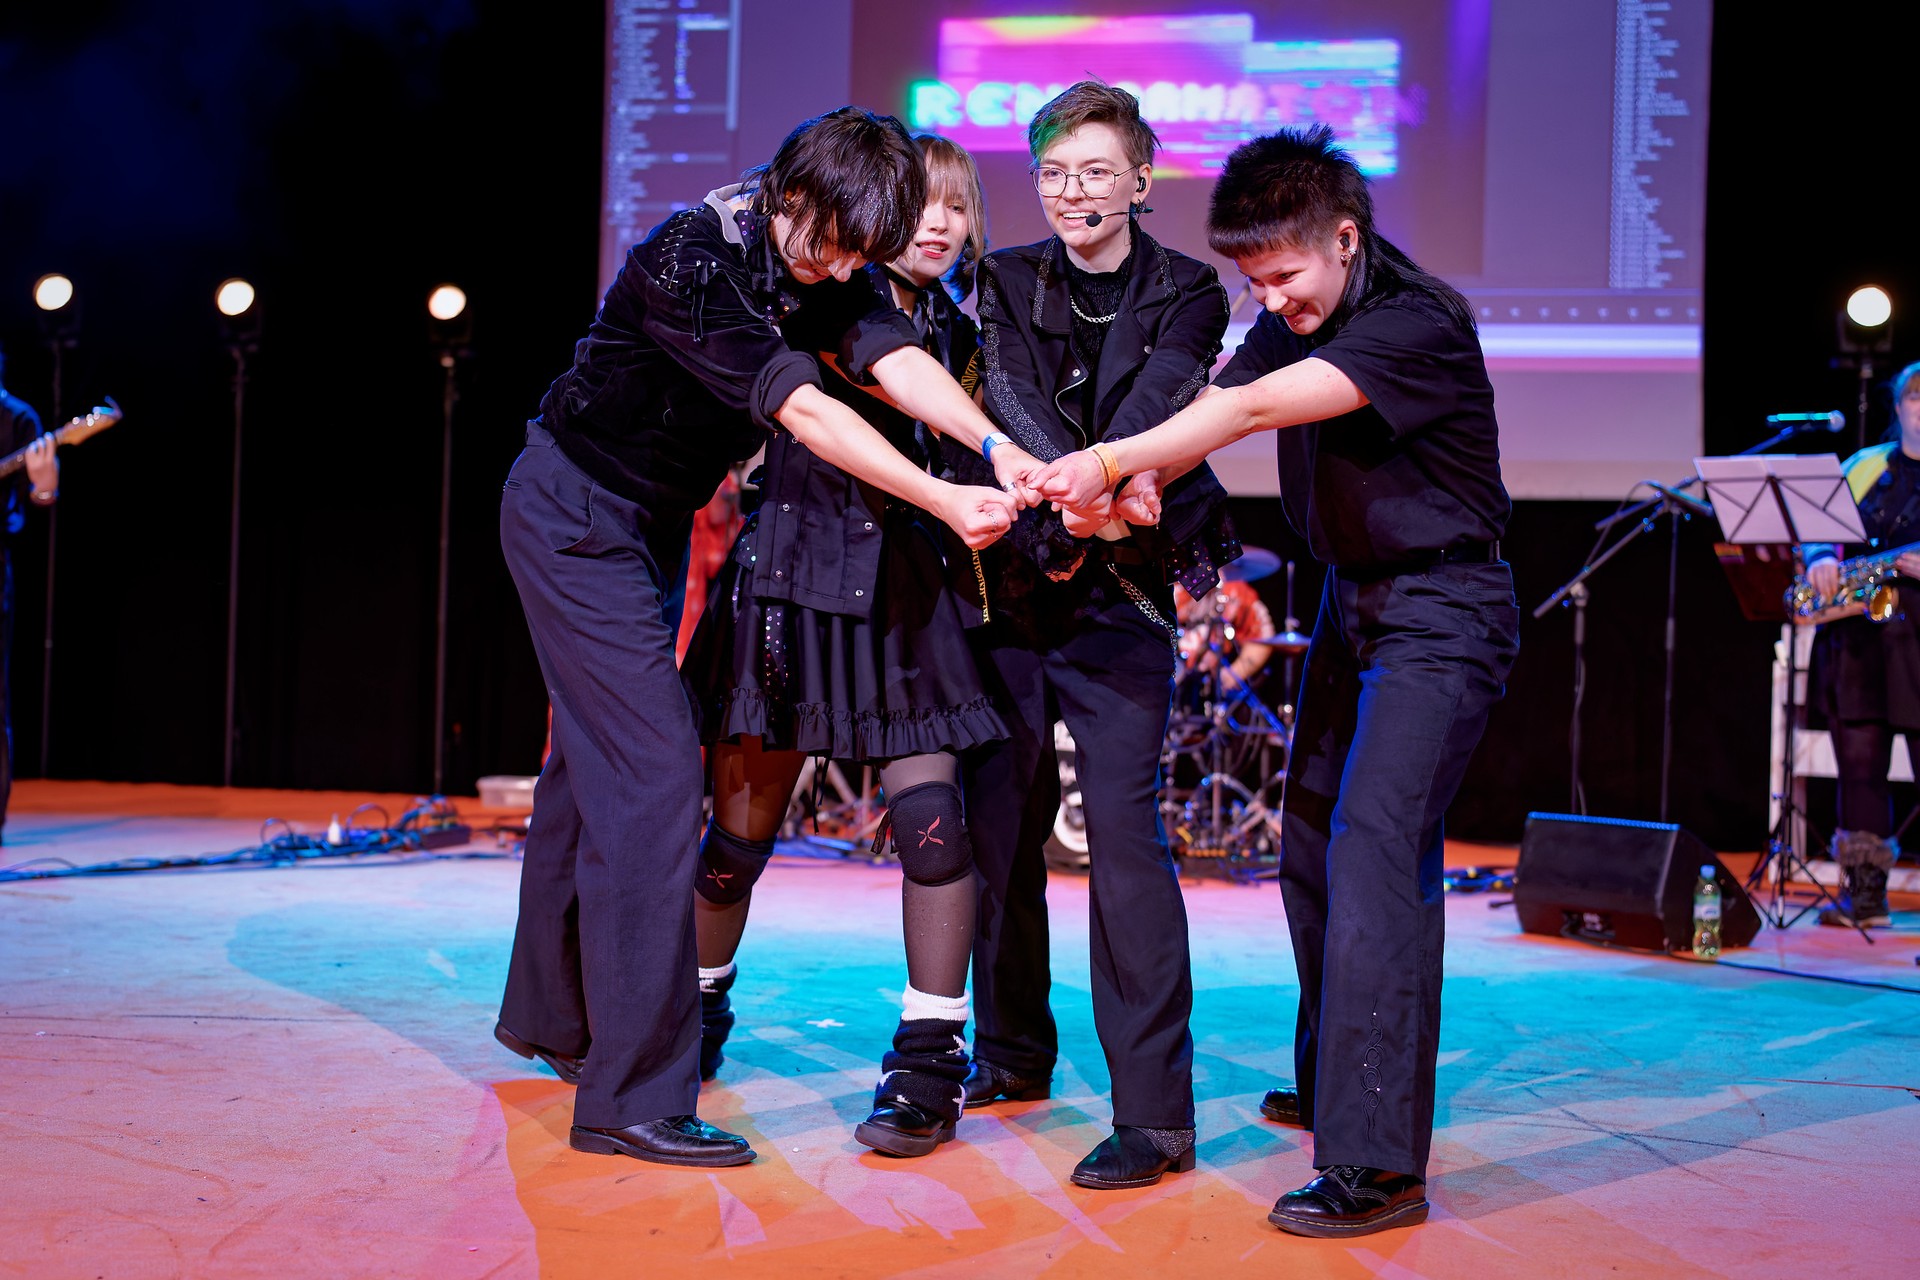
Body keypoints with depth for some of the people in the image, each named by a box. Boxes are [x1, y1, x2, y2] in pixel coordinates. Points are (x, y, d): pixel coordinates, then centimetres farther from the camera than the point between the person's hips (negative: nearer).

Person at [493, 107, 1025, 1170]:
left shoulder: (823, 265, -4)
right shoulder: (689, 262, -28)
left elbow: (896, 359, -20)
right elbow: (802, 410, -35)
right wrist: (946, 502, -41)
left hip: (653, 526, 9)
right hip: (574, 516, -9)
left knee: (598, 758, 17)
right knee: (653, 772, -17)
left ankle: (548, 1017, 33)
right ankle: (632, 1094, -16)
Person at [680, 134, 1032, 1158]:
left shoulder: (954, 334, 12)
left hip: (898, 589, 3)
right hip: (788, 567, -3)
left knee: (928, 817, -10)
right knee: (741, 825, 4)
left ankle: (929, 1062, 1)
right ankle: (696, 1015, 29)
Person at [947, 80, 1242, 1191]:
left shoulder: (1186, 293, 2)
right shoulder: (1005, 282, 7)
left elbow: (1157, 401, -18)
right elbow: (1006, 400, -12)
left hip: (1123, 594, -3)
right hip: (1009, 579, 3)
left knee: (1123, 825, -12)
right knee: (998, 818, 9)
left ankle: (1155, 1113, -9)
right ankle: (1014, 1052, 28)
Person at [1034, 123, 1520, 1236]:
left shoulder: (1421, 322, -22)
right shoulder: (1295, 319, 6)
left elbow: (1253, 411, -31)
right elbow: (1215, 406, -4)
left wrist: (1112, 460, -34)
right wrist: (1116, 487, -22)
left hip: (1443, 612, -9)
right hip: (1353, 601, 9)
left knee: (1375, 849, -19)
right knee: (1312, 846, 14)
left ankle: (1376, 1158, -19)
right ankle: (1329, 1082, 33)